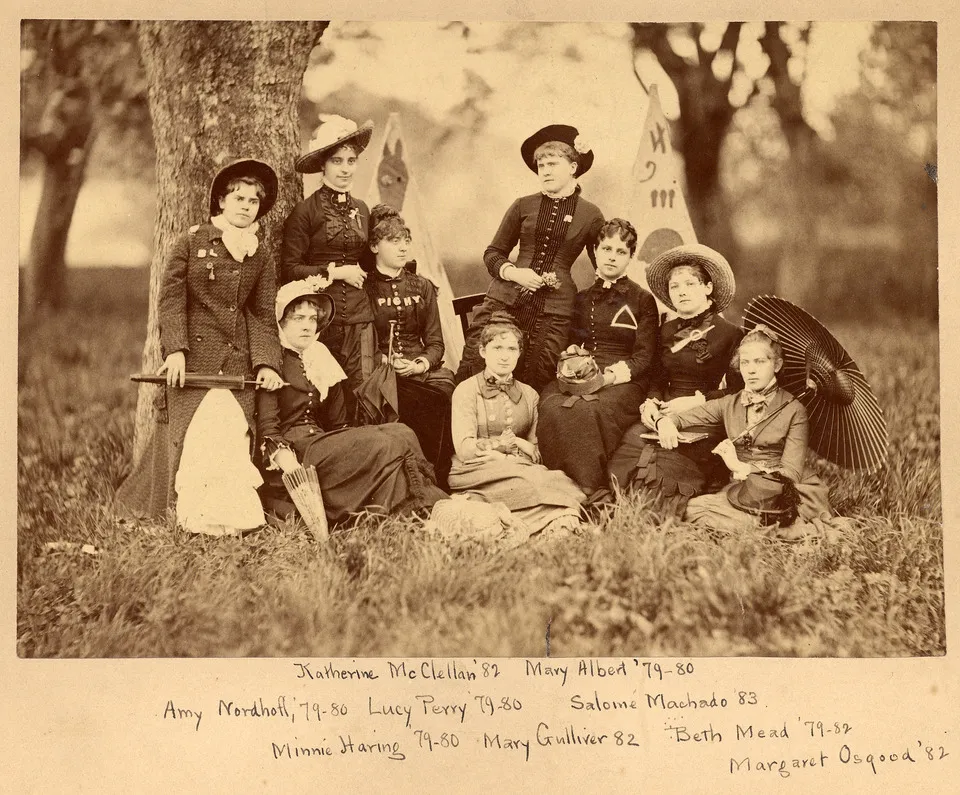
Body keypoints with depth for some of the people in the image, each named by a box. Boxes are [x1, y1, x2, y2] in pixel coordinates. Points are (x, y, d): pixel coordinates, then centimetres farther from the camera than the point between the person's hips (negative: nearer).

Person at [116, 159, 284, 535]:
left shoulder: (261, 256, 13)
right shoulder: (191, 242, 3)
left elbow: (263, 315, 11)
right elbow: (170, 298, -1)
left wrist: (266, 363, -1)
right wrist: (175, 349, -13)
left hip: (238, 362, 3)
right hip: (193, 357, -3)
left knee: (235, 437, -5)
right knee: (191, 436, -8)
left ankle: (233, 512, 0)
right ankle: (194, 513, -3)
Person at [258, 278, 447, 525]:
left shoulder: (321, 359, 22)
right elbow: (267, 427, -11)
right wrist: (290, 466, -27)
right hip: (291, 447, -7)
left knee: (401, 433, -15)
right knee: (382, 446, -25)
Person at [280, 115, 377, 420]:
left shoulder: (361, 210, 14)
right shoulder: (305, 211, -3)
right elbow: (288, 270, -7)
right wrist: (334, 271, -9)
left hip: (359, 320, 4)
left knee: (362, 401, -1)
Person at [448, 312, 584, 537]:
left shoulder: (528, 394, 19)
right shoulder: (466, 390, 5)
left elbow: (537, 452, 12)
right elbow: (464, 449, -8)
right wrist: (513, 445, -6)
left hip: (519, 470, 4)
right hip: (475, 473, -4)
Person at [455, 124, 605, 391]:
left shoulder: (590, 216, 7)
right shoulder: (523, 206, 10)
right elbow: (493, 253, 15)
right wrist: (513, 272, -5)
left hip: (554, 309, -1)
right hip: (505, 299, 1)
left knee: (533, 385, -4)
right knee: (472, 368, -9)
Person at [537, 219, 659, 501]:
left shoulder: (642, 301, 10)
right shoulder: (580, 298, 22)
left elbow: (644, 356, 2)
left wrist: (610, 375, -15)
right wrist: (570, 361, -1)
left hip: (623, 381, -3)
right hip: (576, 377, 4)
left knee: (587, 411, -37)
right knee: (552, 408, -32)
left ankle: (593, 494, -27)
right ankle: (595, 492, -29)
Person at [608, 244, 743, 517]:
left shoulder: (729, 334, 0)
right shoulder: (667, 331, 19)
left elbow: (737, 391, -4)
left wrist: (697, 401, -14)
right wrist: (650, 402, 1)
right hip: (664, 413, 6)